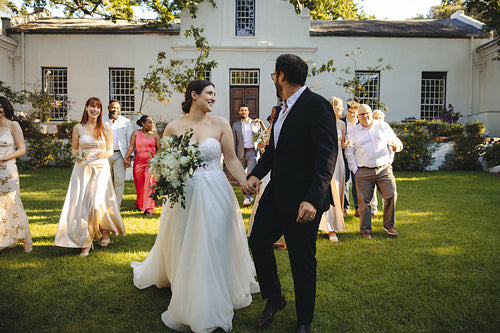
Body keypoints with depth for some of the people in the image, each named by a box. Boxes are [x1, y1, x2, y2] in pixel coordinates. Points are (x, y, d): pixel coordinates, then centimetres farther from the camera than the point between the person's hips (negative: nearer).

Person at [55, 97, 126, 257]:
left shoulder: (106, 129, 4)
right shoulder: (78, 128, 6)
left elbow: (110, 150, 8)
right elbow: (74, 149, 12)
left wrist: (103, 154, -13)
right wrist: (79, 155, -9)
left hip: (100, 169, -2)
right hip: (82, 169, 2)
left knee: (97, 202, -12)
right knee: (81, 203, -1)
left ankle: (105, 231, 19)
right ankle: (85, 242, 10)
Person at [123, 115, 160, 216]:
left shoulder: (155, 135, 7)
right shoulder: (136, 133, 8)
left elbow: (158, 149, 9)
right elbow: (131, 146, 1)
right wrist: (126, 158, -8)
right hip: (139, 162, 1)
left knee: (149, 184, -13)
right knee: (139, 184, 9)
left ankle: (148, 208, -9)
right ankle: (140, 205, 31)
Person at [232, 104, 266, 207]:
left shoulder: (255, 123, 8)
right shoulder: (236, 125, 10)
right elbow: (234, 142, 8)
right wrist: (233, 156, 3)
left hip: (252, 152, -2)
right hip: (241, 153, 2)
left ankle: (248, 198, -14)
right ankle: (246, 194, 31)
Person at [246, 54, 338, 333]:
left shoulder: (317, 105, -15)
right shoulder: (284, 108, 12)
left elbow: (327, 156, -21)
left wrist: (312, 199, -29)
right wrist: (257, 173, 0)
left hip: (303, 200, -8)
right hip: (277, 194, 8)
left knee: (303, 261, 6)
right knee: (259, 241, 12)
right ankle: (274, 299, 35)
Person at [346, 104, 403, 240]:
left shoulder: (384, 126, 11)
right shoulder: (354, 132, 7)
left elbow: (396, 142, 17)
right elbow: (350, 152, 7)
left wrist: (396, 146, -8)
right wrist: (355, 170, -2)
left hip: (384, 169, 2)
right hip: (363, 172, -1)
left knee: (391, 196, -3)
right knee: (364, 201, -1)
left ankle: (389, 226, 17)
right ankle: (366, 230, 12)